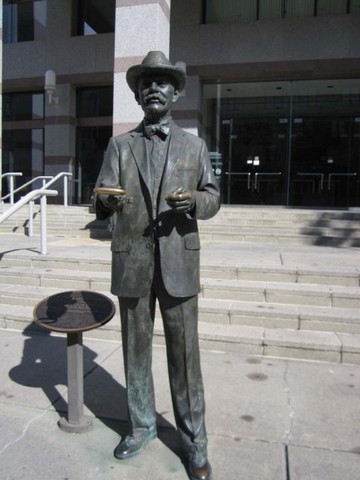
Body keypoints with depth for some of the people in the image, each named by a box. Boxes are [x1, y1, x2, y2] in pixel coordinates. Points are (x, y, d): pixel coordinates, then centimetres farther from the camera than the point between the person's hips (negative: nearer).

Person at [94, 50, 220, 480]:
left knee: (184, 352, 4)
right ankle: (142, 425, 33)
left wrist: (194, 201, -13)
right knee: (135, 348, 12)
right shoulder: (119, 146, 9)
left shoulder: (194, 146, 9)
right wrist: (105, 200, -23)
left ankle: (193, 438, 23)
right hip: (132, 263, 1)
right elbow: (101, 202, 2)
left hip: (178, 262, -1)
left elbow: (213, 196, 10)